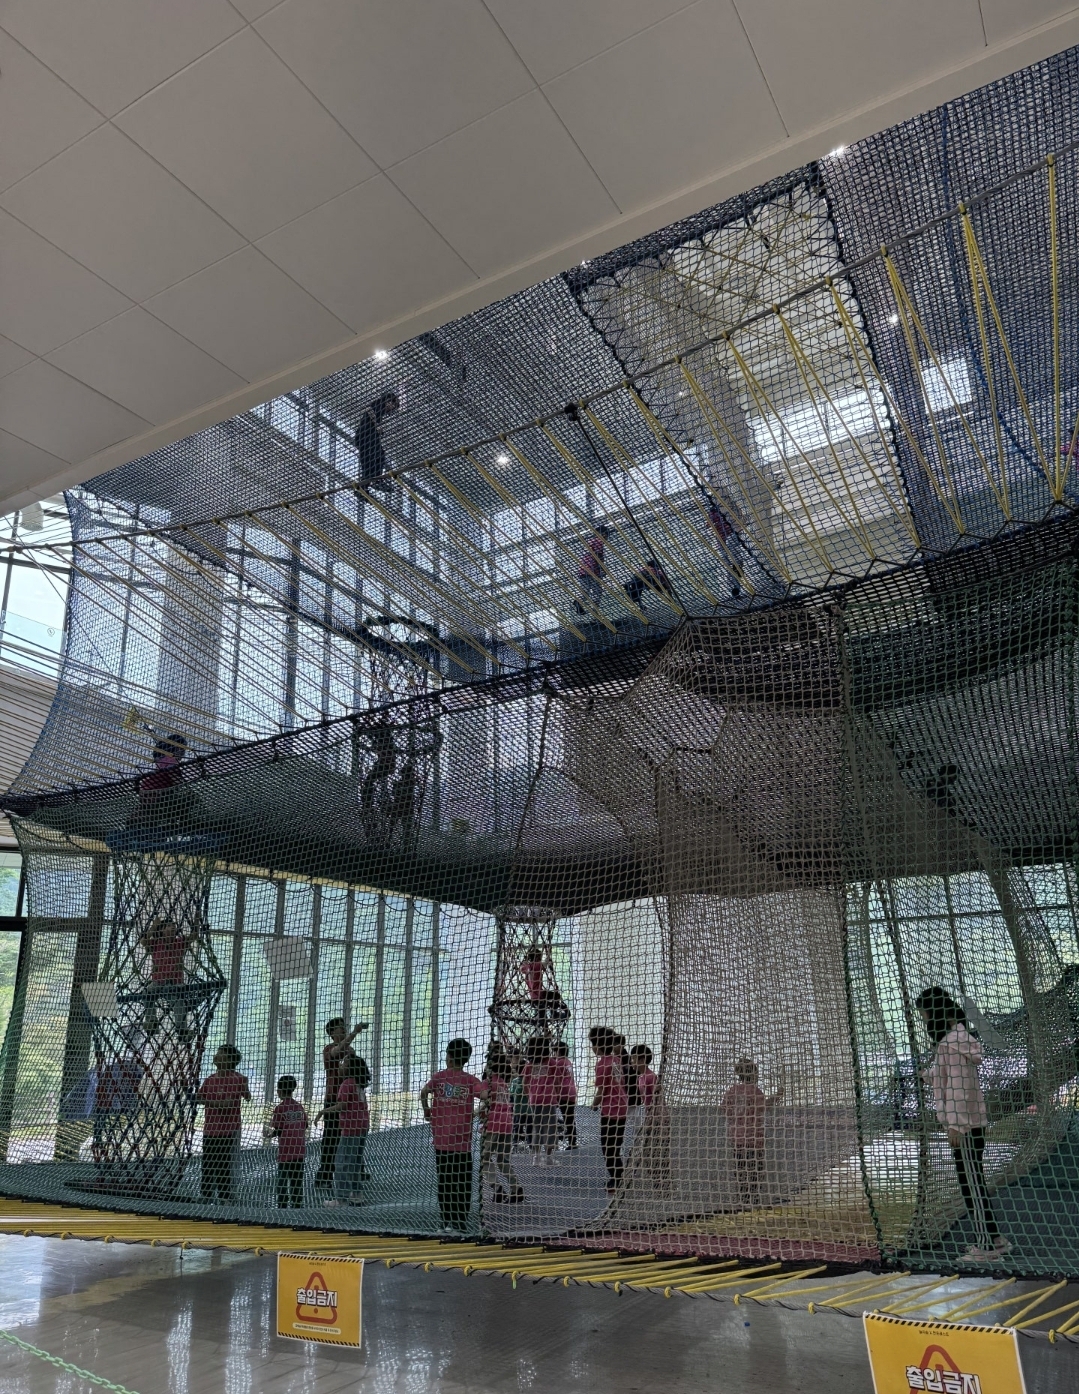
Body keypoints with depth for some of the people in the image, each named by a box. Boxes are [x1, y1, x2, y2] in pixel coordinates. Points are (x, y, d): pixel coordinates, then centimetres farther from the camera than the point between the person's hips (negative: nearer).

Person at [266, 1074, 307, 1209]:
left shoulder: (280, 1108, -10)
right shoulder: (300, 1107, 5)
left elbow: (278, 1131, -9)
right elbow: (305, 1127, 7)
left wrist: (269, 1134, 10)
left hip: (285, 1151, -5)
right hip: (300, 1150, 5)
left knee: (282, 1179, 4)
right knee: (297, 1179, 13)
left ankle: (282, 1206, 1)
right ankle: (297, 1204, 15)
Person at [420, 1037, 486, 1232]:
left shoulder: (439, 1077, 2)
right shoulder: (471, 1080, -3)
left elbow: (424, 1092, -8)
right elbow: (485, 1095, -18)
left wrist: (427, 1112, 7)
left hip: (442, 1140, 1)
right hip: (463, 1141, -1)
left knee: (445, 1181, 12)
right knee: (462, 1183, 5)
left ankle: (448, 1222, 14)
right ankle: (459, 1224, 4)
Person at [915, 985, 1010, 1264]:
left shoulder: (952, 1042, -20)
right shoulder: (953, 1037, 11)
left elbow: (959, 1086, -22)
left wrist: (955, 1125, -21)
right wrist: (928, 1075, 9)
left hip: (965, 1125, -10)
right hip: (969, 1123, 10)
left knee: (971, 1183, -1)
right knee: (973, 1182, 17)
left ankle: (987, 1245, 7)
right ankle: (992, 1238, 25)